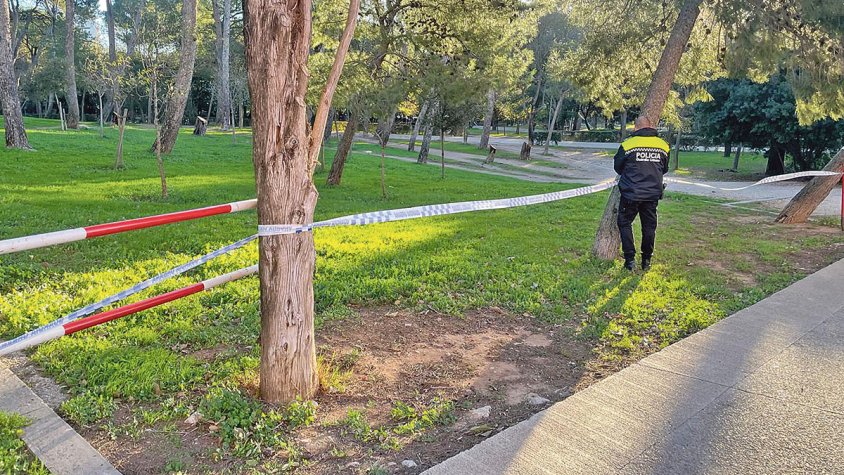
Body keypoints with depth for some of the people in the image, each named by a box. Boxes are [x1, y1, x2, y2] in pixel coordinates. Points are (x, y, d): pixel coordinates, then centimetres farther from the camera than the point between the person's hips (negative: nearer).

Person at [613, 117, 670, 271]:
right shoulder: (663, 145, 2)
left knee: (625, 223, 11)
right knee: (649, 226, 14)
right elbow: (665, 169, 15)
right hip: (653, 194, 3)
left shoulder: (627, 144, -9)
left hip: (631, 194, -3)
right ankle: (647, 260, 21)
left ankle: (630, 259, 7)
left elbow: (618, 167, 4)